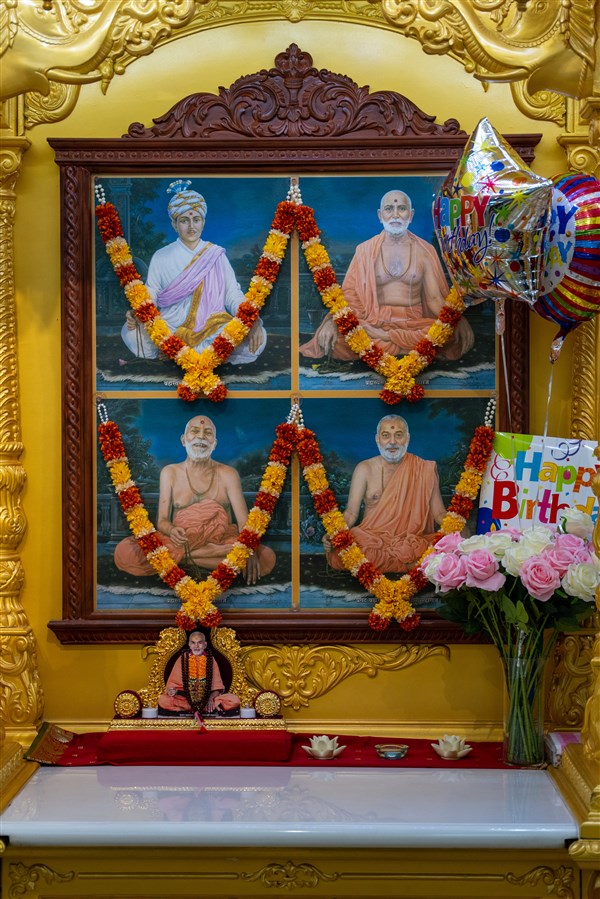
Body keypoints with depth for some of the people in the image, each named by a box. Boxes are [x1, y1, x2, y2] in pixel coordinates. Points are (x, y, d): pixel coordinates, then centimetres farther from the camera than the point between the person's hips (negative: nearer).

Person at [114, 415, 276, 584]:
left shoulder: (227, 474, 1)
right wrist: (171, 530, -27)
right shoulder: (170, 473, 5)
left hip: (223, 543, 1)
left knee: (266, 558, -32)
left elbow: (244, 520, -9)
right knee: (125, 552, -28)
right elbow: (162, 520, 0)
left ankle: (183, 556, -20)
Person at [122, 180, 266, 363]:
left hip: (213, 328, 1)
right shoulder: (161, 257, 9)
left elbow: (233, 295, 3)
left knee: (257, 338, -29)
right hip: (170, 329, -1)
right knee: (131, 333, -31)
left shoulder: (216, 255, 9)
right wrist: (136, 314, -17)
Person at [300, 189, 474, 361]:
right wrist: (332, 320, -17)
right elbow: (348, 292, 3)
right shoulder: (365, 250, 10)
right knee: (330, 336, -32)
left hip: (413, 322, 0)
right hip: (373, 322, 0)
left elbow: (435, 298, 6)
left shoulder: (425, 251, 10)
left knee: (462, 335, -31)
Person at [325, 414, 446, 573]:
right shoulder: (364, 469, 6)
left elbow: (439, 513, 8)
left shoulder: (425, 470, 7)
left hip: (411, 541, -2)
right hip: (371, 540, 2)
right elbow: (351, 512, 3)